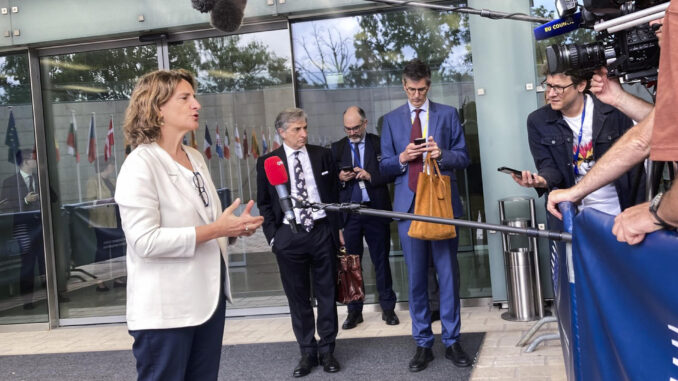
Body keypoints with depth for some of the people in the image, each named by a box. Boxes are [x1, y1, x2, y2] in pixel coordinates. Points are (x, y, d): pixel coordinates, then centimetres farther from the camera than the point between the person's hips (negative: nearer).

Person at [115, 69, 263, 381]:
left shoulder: (195, 158, 11)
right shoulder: (140, 164, -13)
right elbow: (144, 240, -23)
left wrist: (233, 226, 0)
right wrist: (216, 230, -22)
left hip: (209, 296, 8)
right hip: (165, 308, -8)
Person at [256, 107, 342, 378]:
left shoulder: (322, 155, 5)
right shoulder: (267, 162, 2)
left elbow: (335, 193, 9)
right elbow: (264, 203, 6)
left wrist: (337, 228, 5)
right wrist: (272, 235, -2)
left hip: (322, 232, 1)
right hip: (289, 236, -1)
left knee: (326, 294, 8)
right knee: (297, 297, 6)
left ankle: (327, 350, 21)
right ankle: (307, 352, 19)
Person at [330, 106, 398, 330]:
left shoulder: (379, 144, 2)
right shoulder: (337, 148, 8)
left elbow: (391, 173, -1)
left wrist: (371, 176, -16)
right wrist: (340, 178, -12)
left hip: (376, 210, -1)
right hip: (348, 212, 2)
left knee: (381, 260, 7)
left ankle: (388, 308, 17)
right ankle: (354, 311, 14)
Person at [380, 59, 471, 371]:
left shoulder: (447, 114, 7)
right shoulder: (392, 120, 9)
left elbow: (463, 158, 5)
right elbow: (384, 166, 8)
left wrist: (442, 154, -14)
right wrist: (402, 158, -12)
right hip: (408, 204, 1)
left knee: (448, 273, 3)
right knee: (416, 277, 5)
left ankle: (451, 342, 14)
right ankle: (423, 344, 14)